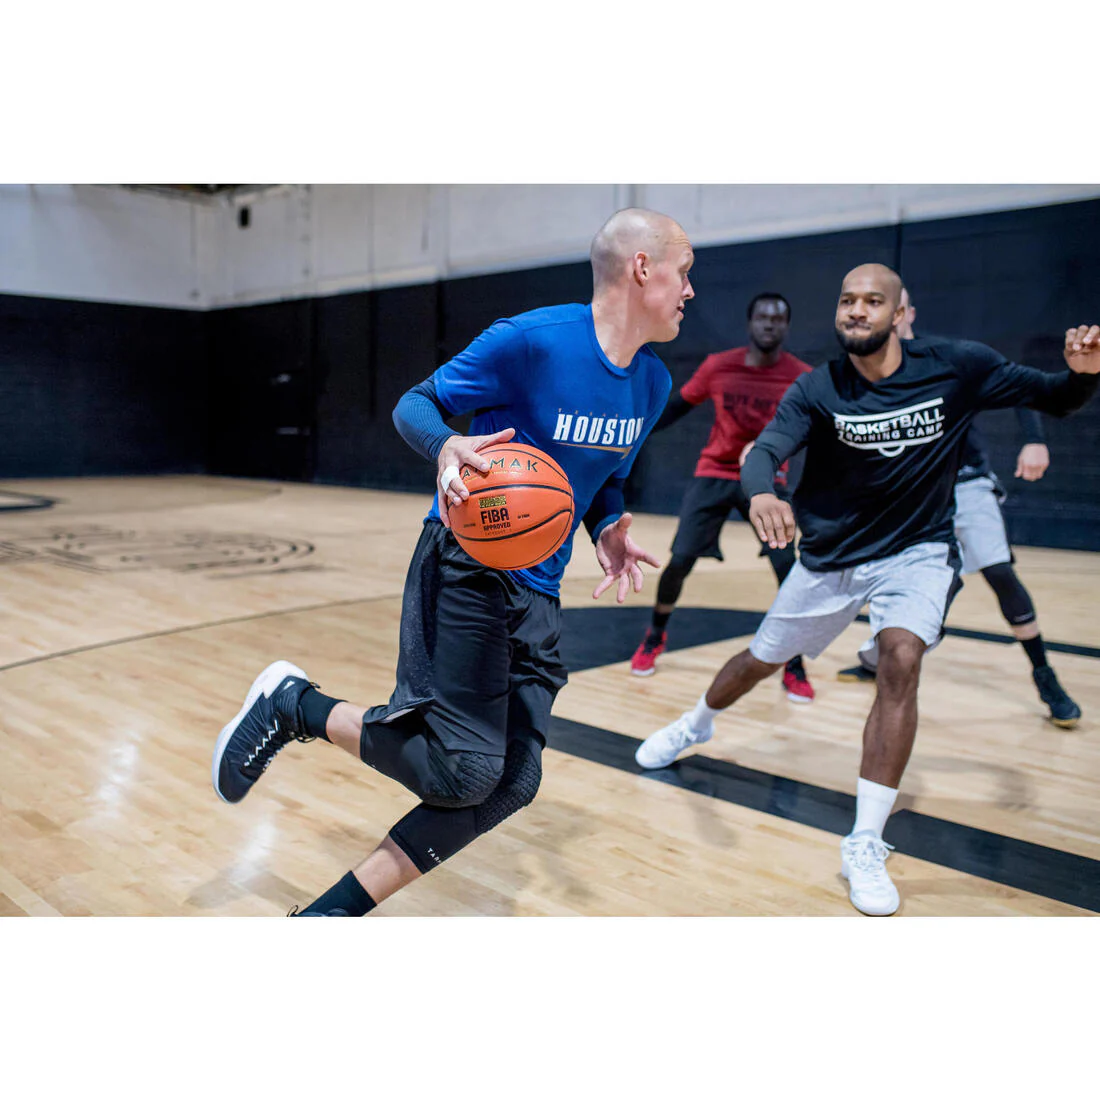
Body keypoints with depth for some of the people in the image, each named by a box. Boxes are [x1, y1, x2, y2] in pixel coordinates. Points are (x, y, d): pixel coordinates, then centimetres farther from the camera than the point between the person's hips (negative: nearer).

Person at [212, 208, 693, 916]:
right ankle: (293, 704, 9)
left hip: (537, 592, 8)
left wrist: (608, 530, -1)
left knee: (510, 785, 1)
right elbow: (416, 403, -5)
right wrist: (446, 447, -28)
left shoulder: (653, 383, 8)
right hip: (468, 570, -7)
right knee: (463, 772, -13)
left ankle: (333, 911, 15)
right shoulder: (530, 341, -13)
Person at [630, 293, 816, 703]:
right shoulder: (718, 366, -5)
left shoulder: (802, 377, -9)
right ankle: (656, 635, 23)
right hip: (714, 473, 1)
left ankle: (794, 667, 3)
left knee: (788, 567, -15)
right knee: (679, 560, -7)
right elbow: (676, 407, 6)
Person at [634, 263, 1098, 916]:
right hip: (831, 555, 2)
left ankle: (866, 844, -16)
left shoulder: (957, 366, -14)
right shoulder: (817, 390, -15)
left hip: (917, 551, -1)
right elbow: (763, 452, -29)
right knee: (762, 661, 14)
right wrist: (762, 494, -52)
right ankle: (696, 725, 49)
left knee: (901, 657, -27)